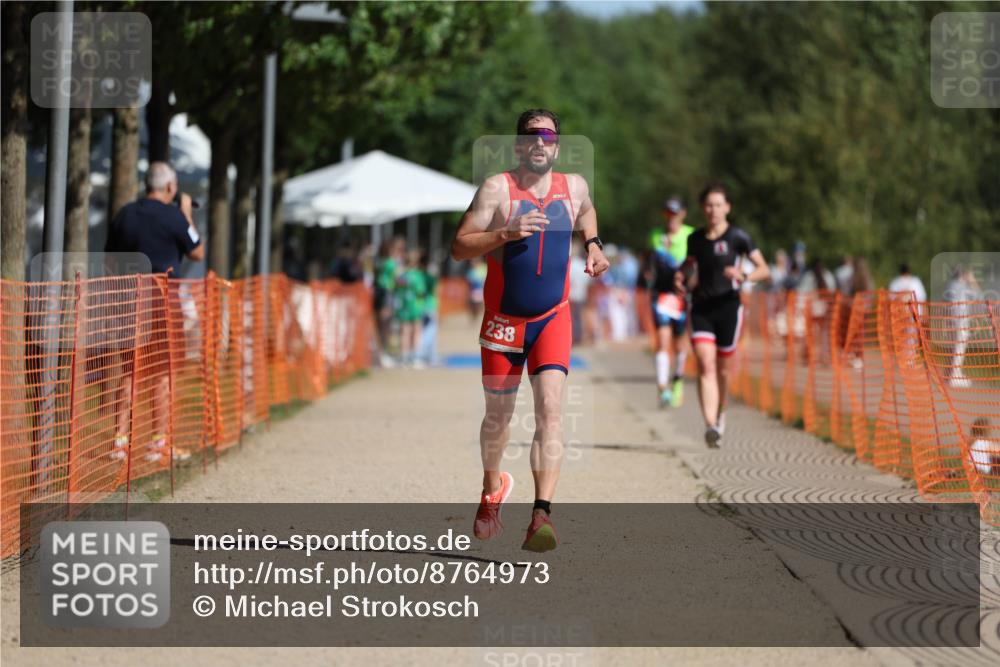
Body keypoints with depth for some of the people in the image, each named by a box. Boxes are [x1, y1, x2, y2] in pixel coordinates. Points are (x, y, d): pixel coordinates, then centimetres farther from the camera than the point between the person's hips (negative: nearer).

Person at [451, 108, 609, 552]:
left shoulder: (574, 187, 2)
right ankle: (492, 488, 42)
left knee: (550, 407, -18)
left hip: (553, 319, 1)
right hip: (503, 320, -1)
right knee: (499, 415, 12)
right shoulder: (497, 189, -11)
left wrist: (592, 245, 10)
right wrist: (506, 233, -28)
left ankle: (542, 514, -25)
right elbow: (459, 248, -15)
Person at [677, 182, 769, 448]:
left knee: (722, 369, 9)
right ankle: (711, 425, -24)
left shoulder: (737, 237, -2)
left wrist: (744, 276, -22)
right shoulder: (695, 239, 8)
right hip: (701, 309, 2)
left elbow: (764, 270, -2)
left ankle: (721, 411, 39)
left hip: (728, 308, -2)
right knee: (706, 367, -13)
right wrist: (682, 278, 4)